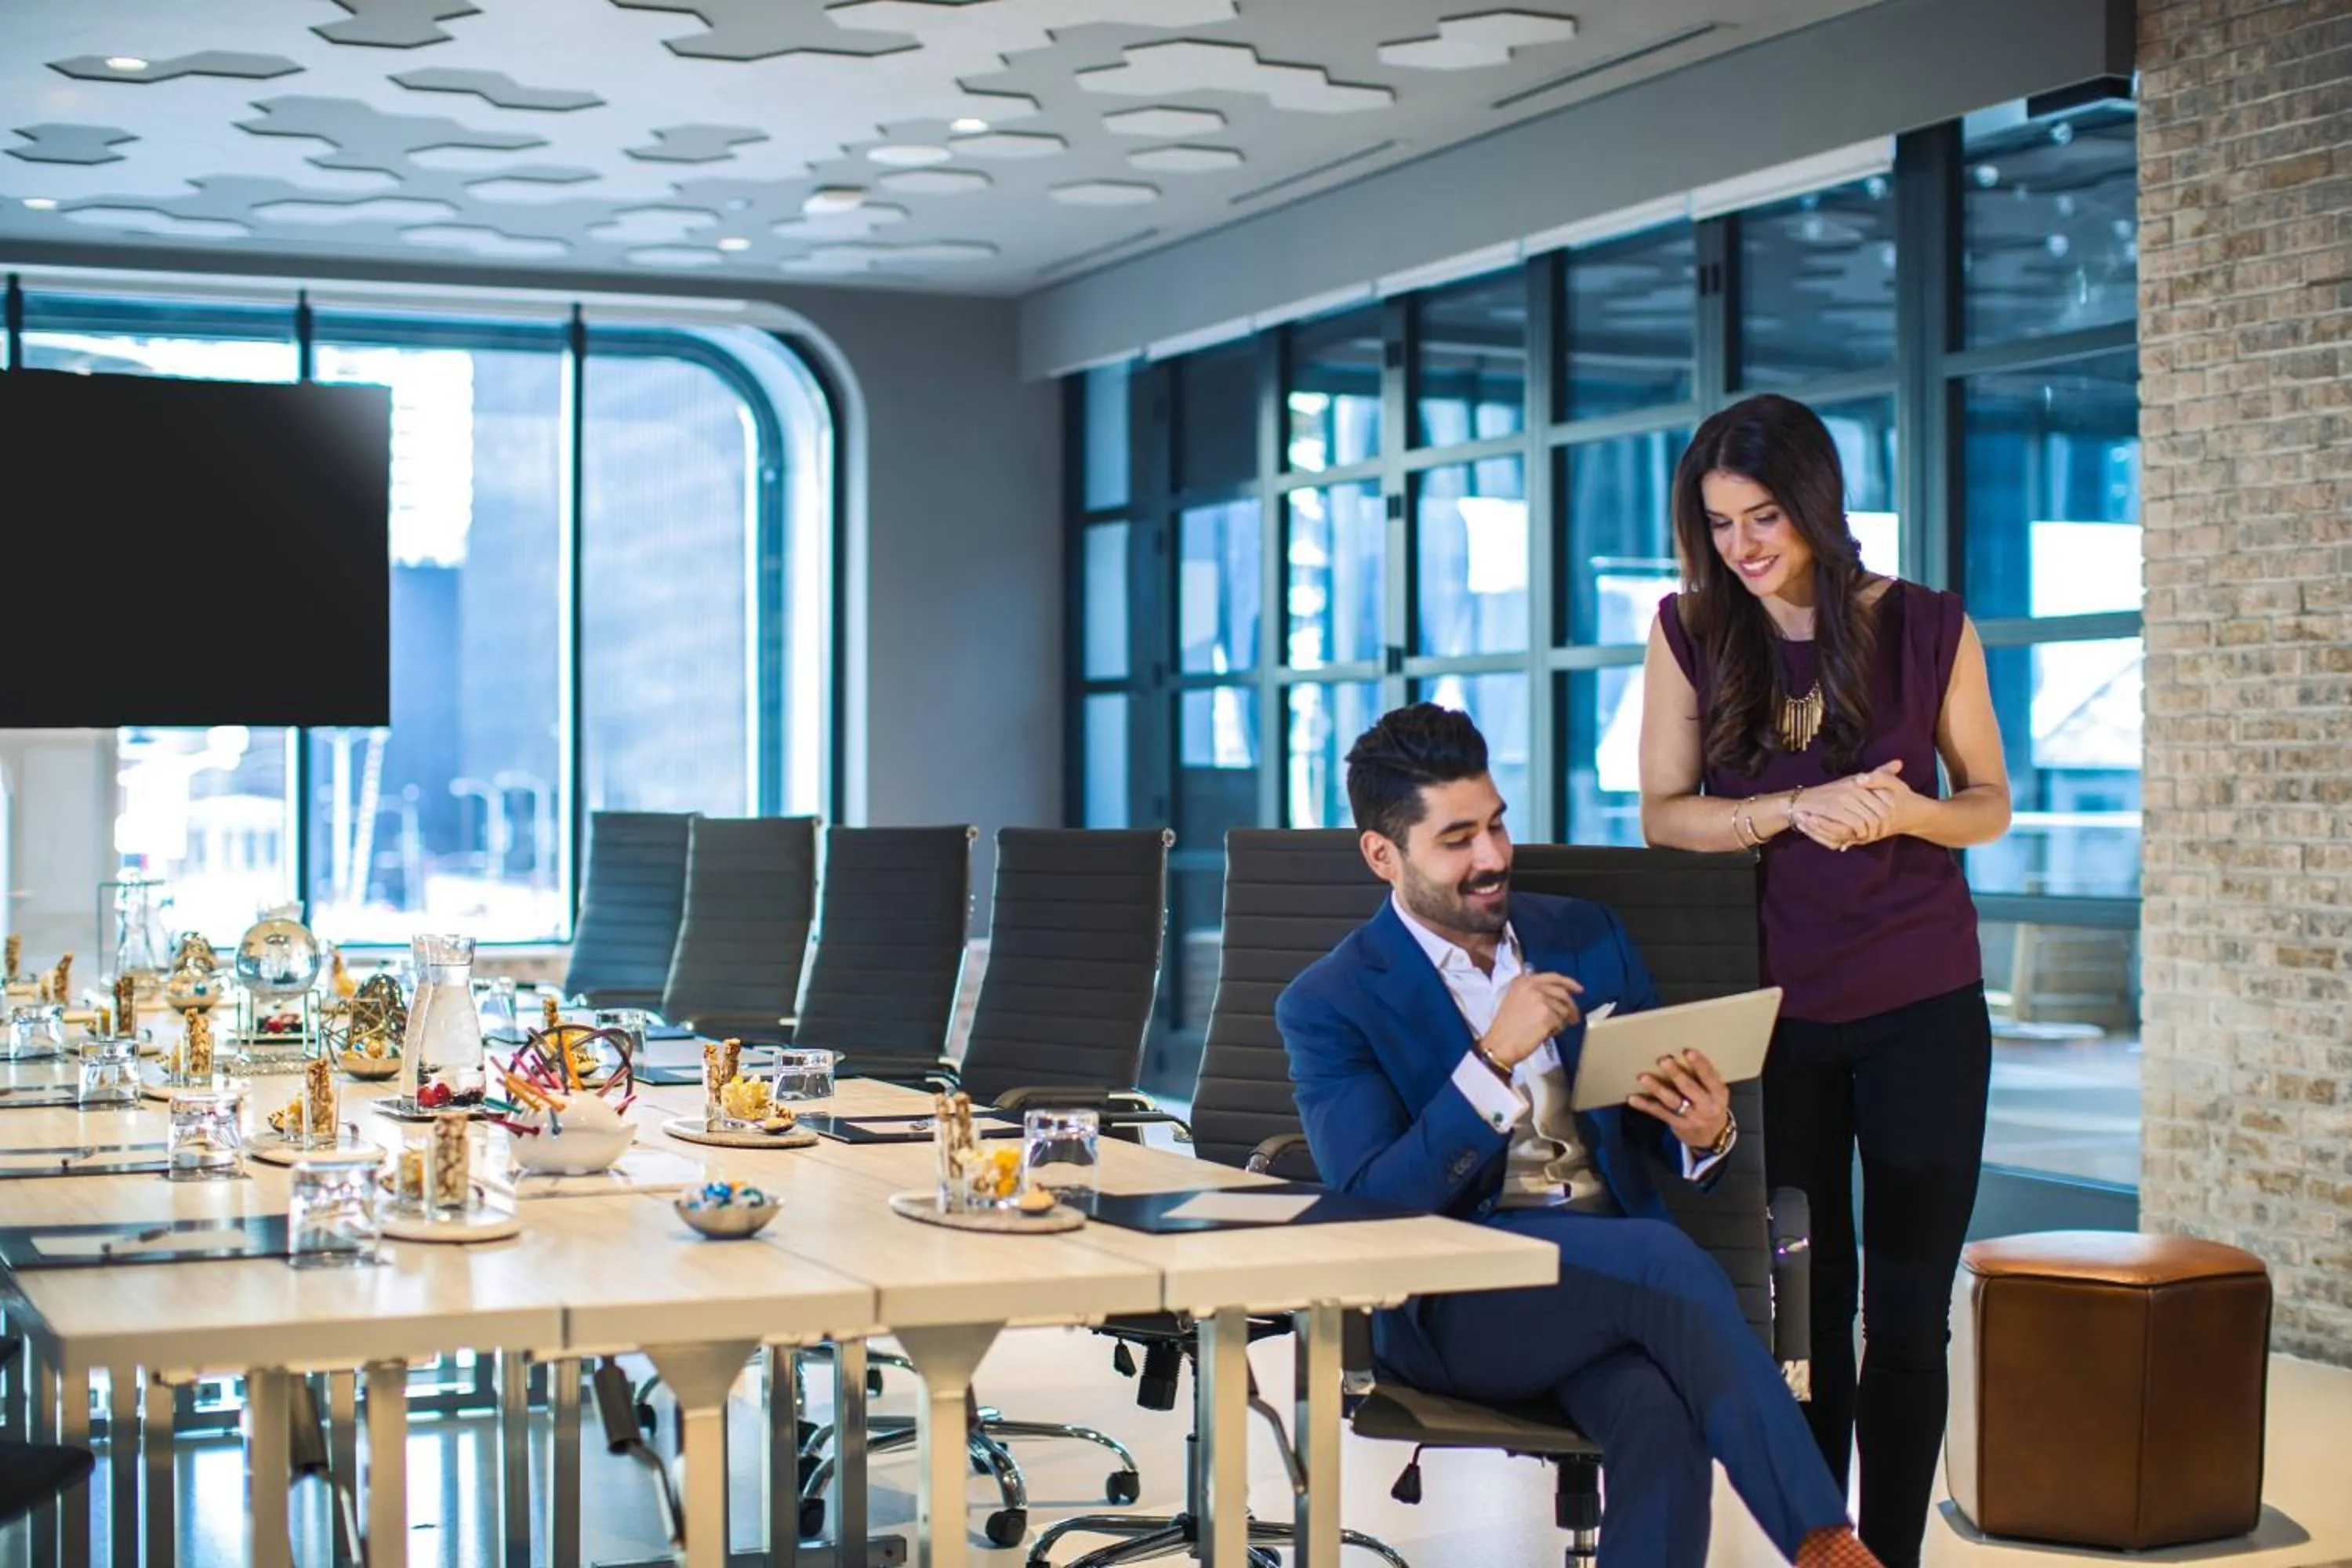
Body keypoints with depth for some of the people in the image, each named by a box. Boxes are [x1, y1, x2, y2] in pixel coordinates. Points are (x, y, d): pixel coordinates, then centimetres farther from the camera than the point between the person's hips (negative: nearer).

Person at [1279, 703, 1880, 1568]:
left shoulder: (1587, 937, 15)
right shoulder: (1329, 1005, 1)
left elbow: (1671, 1143, 17)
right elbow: (1371, 1207, -11)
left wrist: (1705, 1134, -10)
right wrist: (1495, 1057, -21)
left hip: (1615, 1278, 4)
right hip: (1457, 1304, -3)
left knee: (1661, 1417, -33)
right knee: (1665, 1261, -33)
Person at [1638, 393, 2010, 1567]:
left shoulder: (1928, 628, -3)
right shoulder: (1691, 632, -1)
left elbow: (1989, 803, 4)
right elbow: (1664, 816, -2)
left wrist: (1905, 812, -18)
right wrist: (1800, 809, -19)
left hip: (1921, 1006, -1)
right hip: (1775, 1009, 1)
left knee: (1909, 1312, 2)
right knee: (1805, 1306, 8)